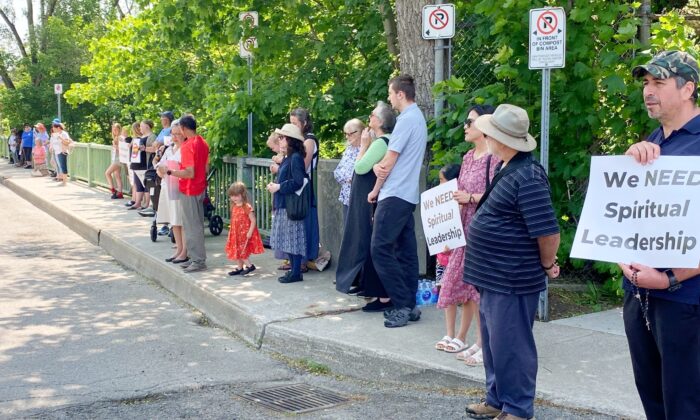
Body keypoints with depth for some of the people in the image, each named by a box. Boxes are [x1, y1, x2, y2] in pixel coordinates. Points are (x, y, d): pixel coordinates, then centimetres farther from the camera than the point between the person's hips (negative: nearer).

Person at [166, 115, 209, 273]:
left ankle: (198, 261, 2)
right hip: (200, 188, 9)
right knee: (197, 224, 14)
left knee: (192, 226, -2)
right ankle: (197, 257, 21)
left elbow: (189, 173, -25)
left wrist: (170, 172, -17)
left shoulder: (187, 146, -20)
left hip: (189, 191, -9)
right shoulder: (203, 143, 7)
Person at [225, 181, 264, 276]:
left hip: (245, 234, -8)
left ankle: (250, 265, 3)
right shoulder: (234, 207, 8)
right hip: (236, 233, 8)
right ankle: (240, 267, 22)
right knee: (236, 251, 12)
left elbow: (253, 221, -16)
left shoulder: (247, 207, -16)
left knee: (242, 251, -9)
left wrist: (250, 232, -21)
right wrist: (231, 232, 12)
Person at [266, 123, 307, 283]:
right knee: (288, 240, 12)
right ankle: (293, 269, 19)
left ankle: (296, 273, 2)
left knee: (293, 238, -4)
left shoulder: (296, 158, -14)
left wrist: (278, 187, -14)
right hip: (283, 204, 10)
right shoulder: (287, 158, 14)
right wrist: (274, 184, 4)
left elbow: (298, 182, -21)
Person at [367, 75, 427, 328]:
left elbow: (390, 160, -11)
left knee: (380, 249, -10)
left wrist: (376, 190, 1)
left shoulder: (407, 119, -14)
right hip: (408, 195, 10)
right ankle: (409, 305, 12)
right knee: (406, 250, 9)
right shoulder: (418, 118, 18)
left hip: (395, 195, -10)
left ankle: (403, 305, -9)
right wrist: (378, 166, -7)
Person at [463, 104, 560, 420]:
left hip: (512, 280, -10)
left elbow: (548, 230, -24)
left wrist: (547, 265, -10)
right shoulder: (505, 169, 10)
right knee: (493, 342, 19)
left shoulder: (526, 176, -22)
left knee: (510, 345, 1)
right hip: (493, 276, 10)